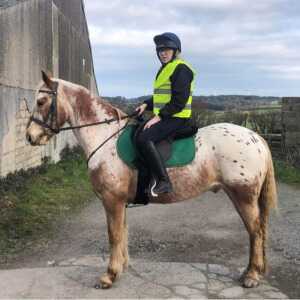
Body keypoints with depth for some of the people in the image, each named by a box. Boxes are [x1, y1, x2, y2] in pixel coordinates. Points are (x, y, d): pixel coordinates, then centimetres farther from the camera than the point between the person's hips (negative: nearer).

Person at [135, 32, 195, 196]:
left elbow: (179, 101, -20)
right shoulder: (165, 69, 19)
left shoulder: (181, 69, -12)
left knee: (143, 139, -27)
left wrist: (159, 117, -21)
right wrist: (146, 104, 11)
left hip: (176, 118, -11)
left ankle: (163, 182, -25)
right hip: (163, 116, 11)